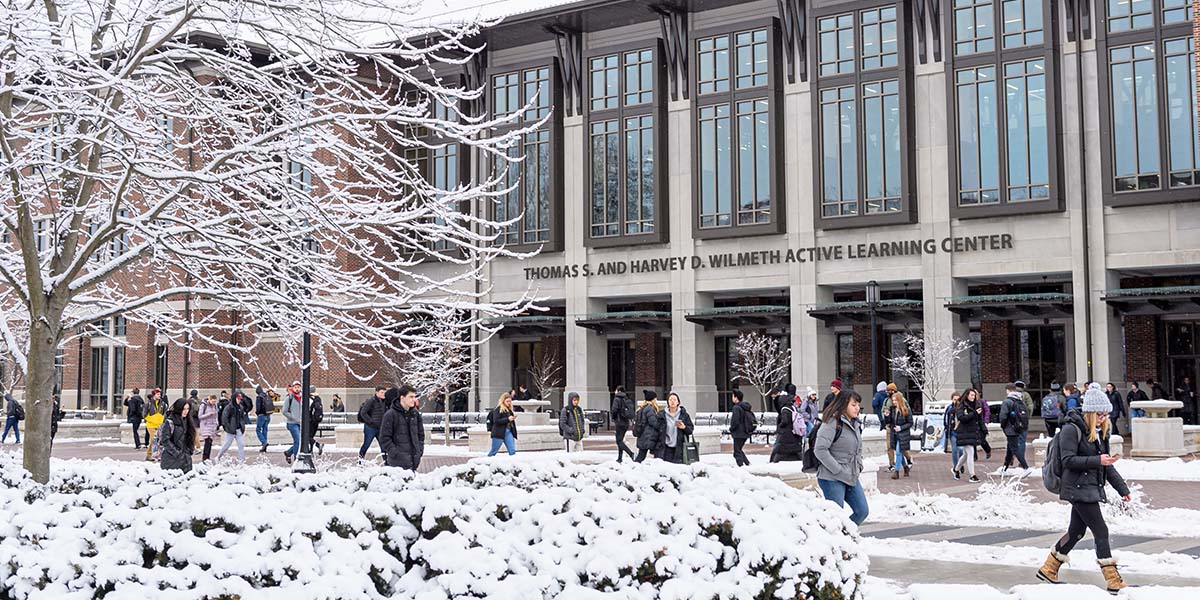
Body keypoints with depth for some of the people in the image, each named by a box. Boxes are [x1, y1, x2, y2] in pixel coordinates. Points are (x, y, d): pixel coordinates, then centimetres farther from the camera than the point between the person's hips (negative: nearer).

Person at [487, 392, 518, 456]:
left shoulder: (509, 409, 12)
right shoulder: (498, 409, -9)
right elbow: (496, 421, -18)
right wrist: (507, 419, -20)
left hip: (508, 432, 6)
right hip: (499, 433, -6)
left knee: (512, 451, -3)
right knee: (494, 451, 5)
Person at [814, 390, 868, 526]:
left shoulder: (856, 424, 13)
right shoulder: (832, 423, -15)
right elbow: (820, 450, -21)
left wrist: (859, 466, 10)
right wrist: (838, 470, -20)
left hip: (851, 477, 9)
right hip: (832, 479, -9)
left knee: (862, 511, 9)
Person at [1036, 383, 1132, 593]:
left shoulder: (1099, 432, 13)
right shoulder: (1072, 429, -13)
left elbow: (1106, 464, 17)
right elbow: (1068, 460, -18)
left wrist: (1122, 488, 13)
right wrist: (1097, 461, -24)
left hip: (1092, 488, 9)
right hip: (1079, 489, -9)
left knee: (1076, 531, 15)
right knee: (1101, 531, -9)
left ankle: (1048, 570, 27)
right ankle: (1113, 582, -6)